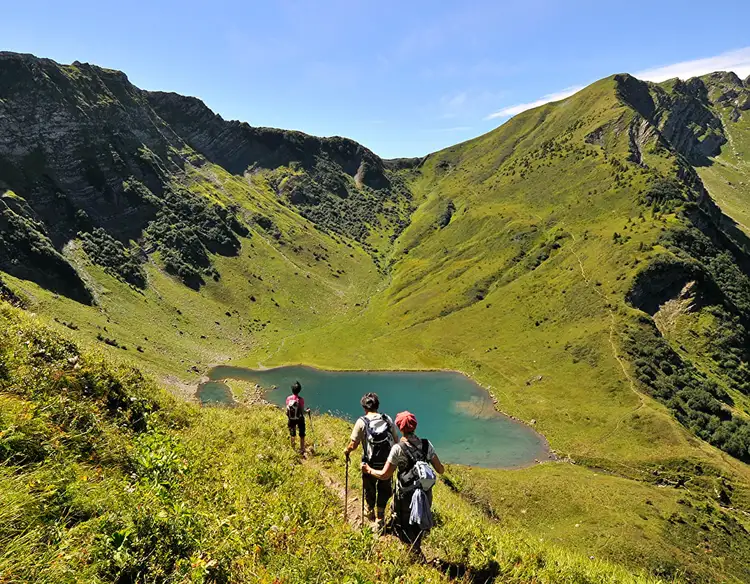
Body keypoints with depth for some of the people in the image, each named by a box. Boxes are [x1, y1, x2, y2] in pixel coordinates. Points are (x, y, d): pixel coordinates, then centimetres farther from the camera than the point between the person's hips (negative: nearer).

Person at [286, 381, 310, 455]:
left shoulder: (288, 399, -11)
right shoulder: (301, 399, -21)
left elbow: (287, 411, -4)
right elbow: (302, 411, -17)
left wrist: (288, 419, 12)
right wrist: (307, 411, 4)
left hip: (291, 419, 3)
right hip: (300, 419, -3)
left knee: (292, 435, 21)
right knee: (302, 435, 14)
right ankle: (302, 450, 19)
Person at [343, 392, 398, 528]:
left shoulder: (362, 422, -15)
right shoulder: (388, 419, -6)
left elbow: (353, 445, -13)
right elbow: (396, 440, 0)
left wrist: (346, 450, 9)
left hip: (370, 464, -2)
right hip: (388, 463, 2)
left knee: (369, 489, 24)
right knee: (384, 489, 22)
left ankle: (370, 513, 46)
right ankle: (380, 519, 30)